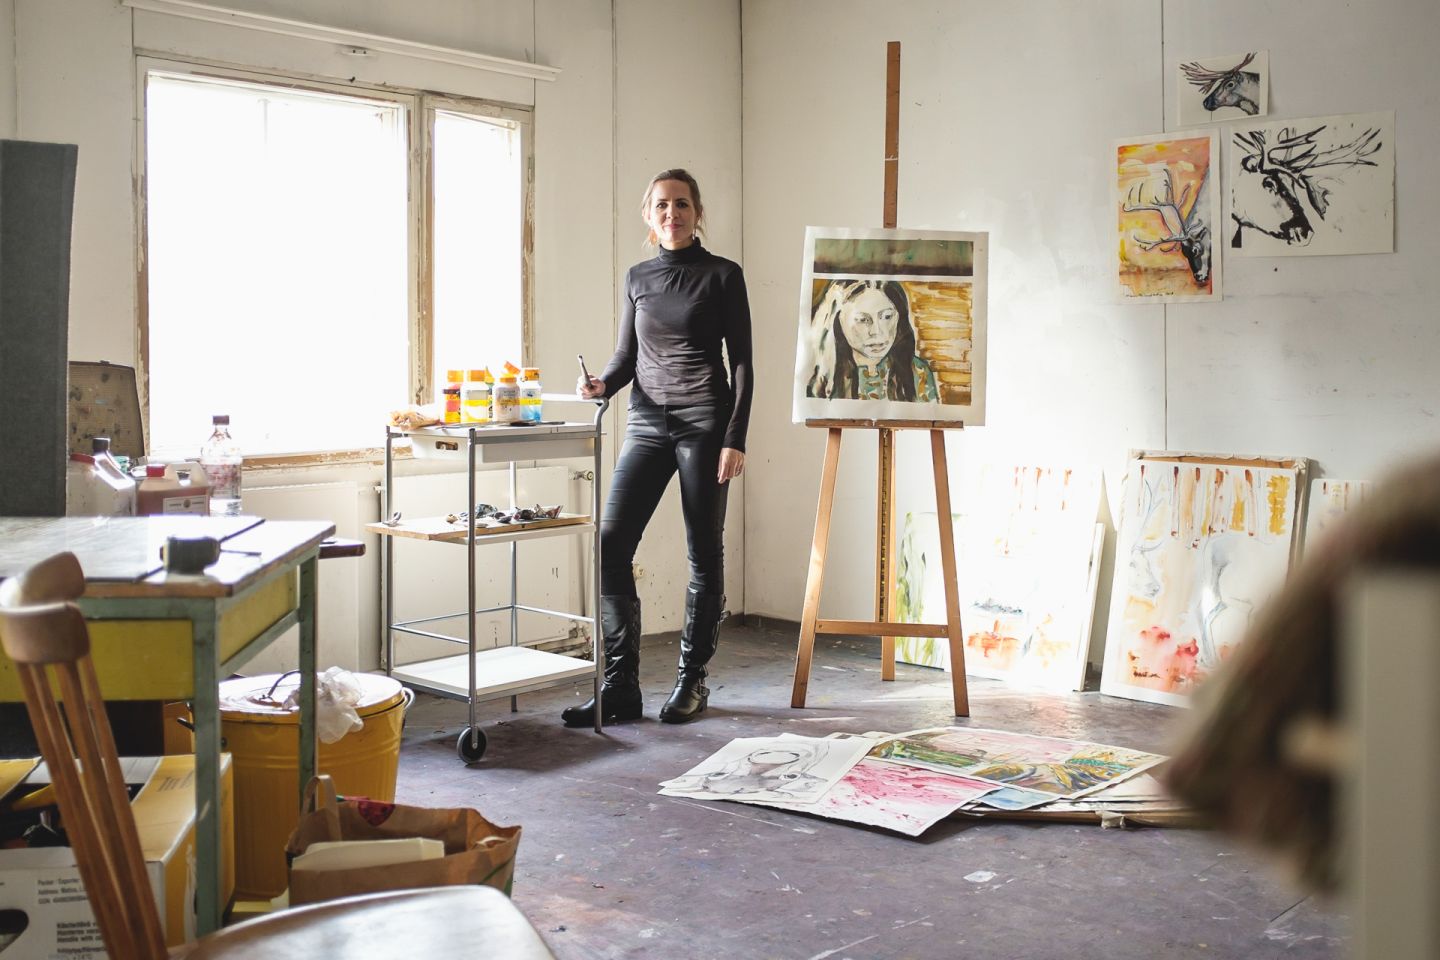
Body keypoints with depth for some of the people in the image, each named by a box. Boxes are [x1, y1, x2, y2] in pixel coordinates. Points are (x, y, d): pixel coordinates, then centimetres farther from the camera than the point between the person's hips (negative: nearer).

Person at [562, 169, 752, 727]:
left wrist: (735, 439, -9)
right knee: (610, 544, -7)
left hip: (704, 423, -4)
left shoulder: (722, 276, 2)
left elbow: (741, 362, -1)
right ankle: (620, 687, -1)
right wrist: (602, 384, -4)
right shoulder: (638, 278, 14)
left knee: (704, 553, 2)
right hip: (647, 423, 4)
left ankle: (692, 681, 14)